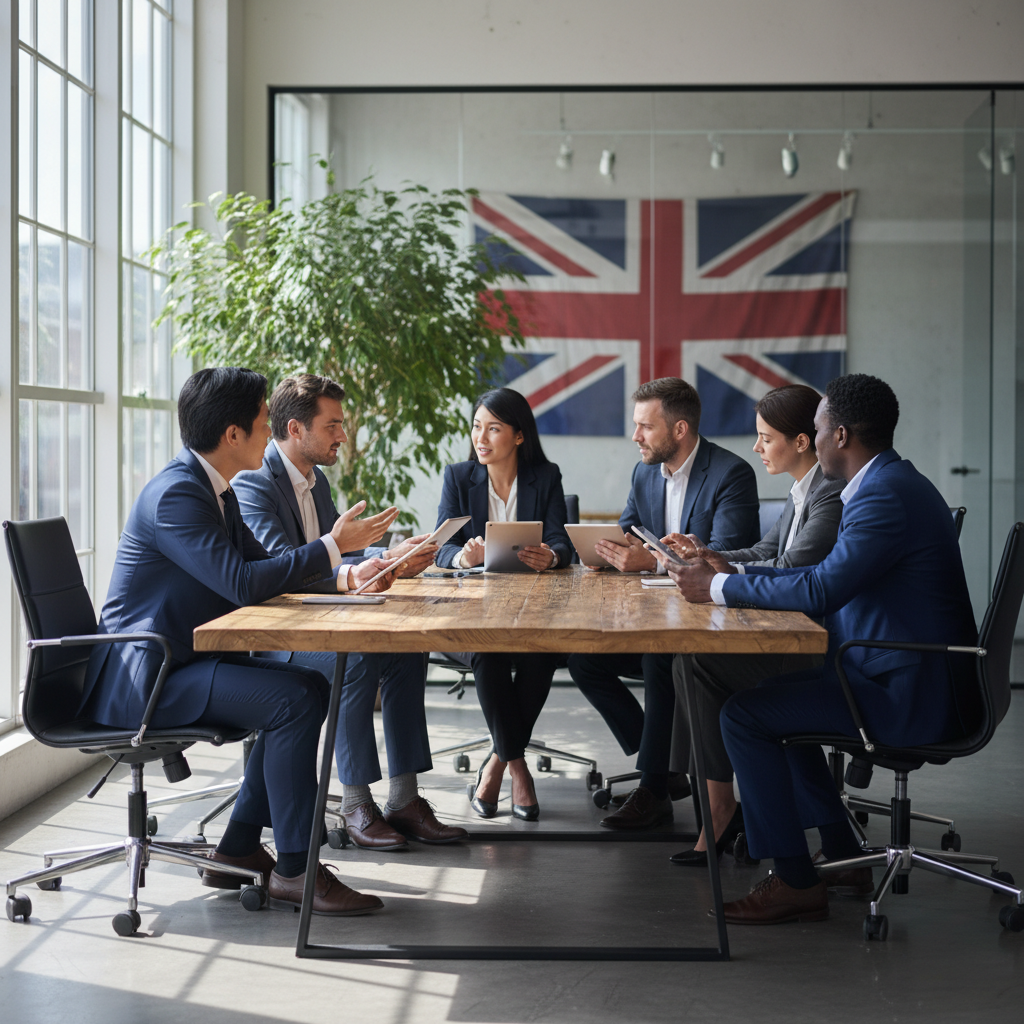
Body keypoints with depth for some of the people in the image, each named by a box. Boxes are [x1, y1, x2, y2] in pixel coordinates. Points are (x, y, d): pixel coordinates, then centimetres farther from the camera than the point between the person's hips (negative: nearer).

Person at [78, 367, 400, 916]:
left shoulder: (214, 489, 11)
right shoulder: (175, 494, -21)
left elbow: (262, 564, 16)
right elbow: (241, 583, -28)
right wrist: (332, 546, -21)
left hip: (183, 660, 10)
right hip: (140, 677, -10)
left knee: (312, 687, 5)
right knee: (292, 700, -21)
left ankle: (238, 849, 8)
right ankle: (294, 870, -12)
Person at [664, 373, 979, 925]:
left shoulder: (887, 496, -21)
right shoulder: (891, 482, 14)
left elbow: (821, 590, -27)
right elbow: (826, 574, 18)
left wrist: (719, 586, -16)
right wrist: (727, 572, 12)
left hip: (910, 694, -11)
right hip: (915, 679, 11)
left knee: (745, 713, -11)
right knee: (775, 694, 25)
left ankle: (795, 882, -4)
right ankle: (842, 856, 27)